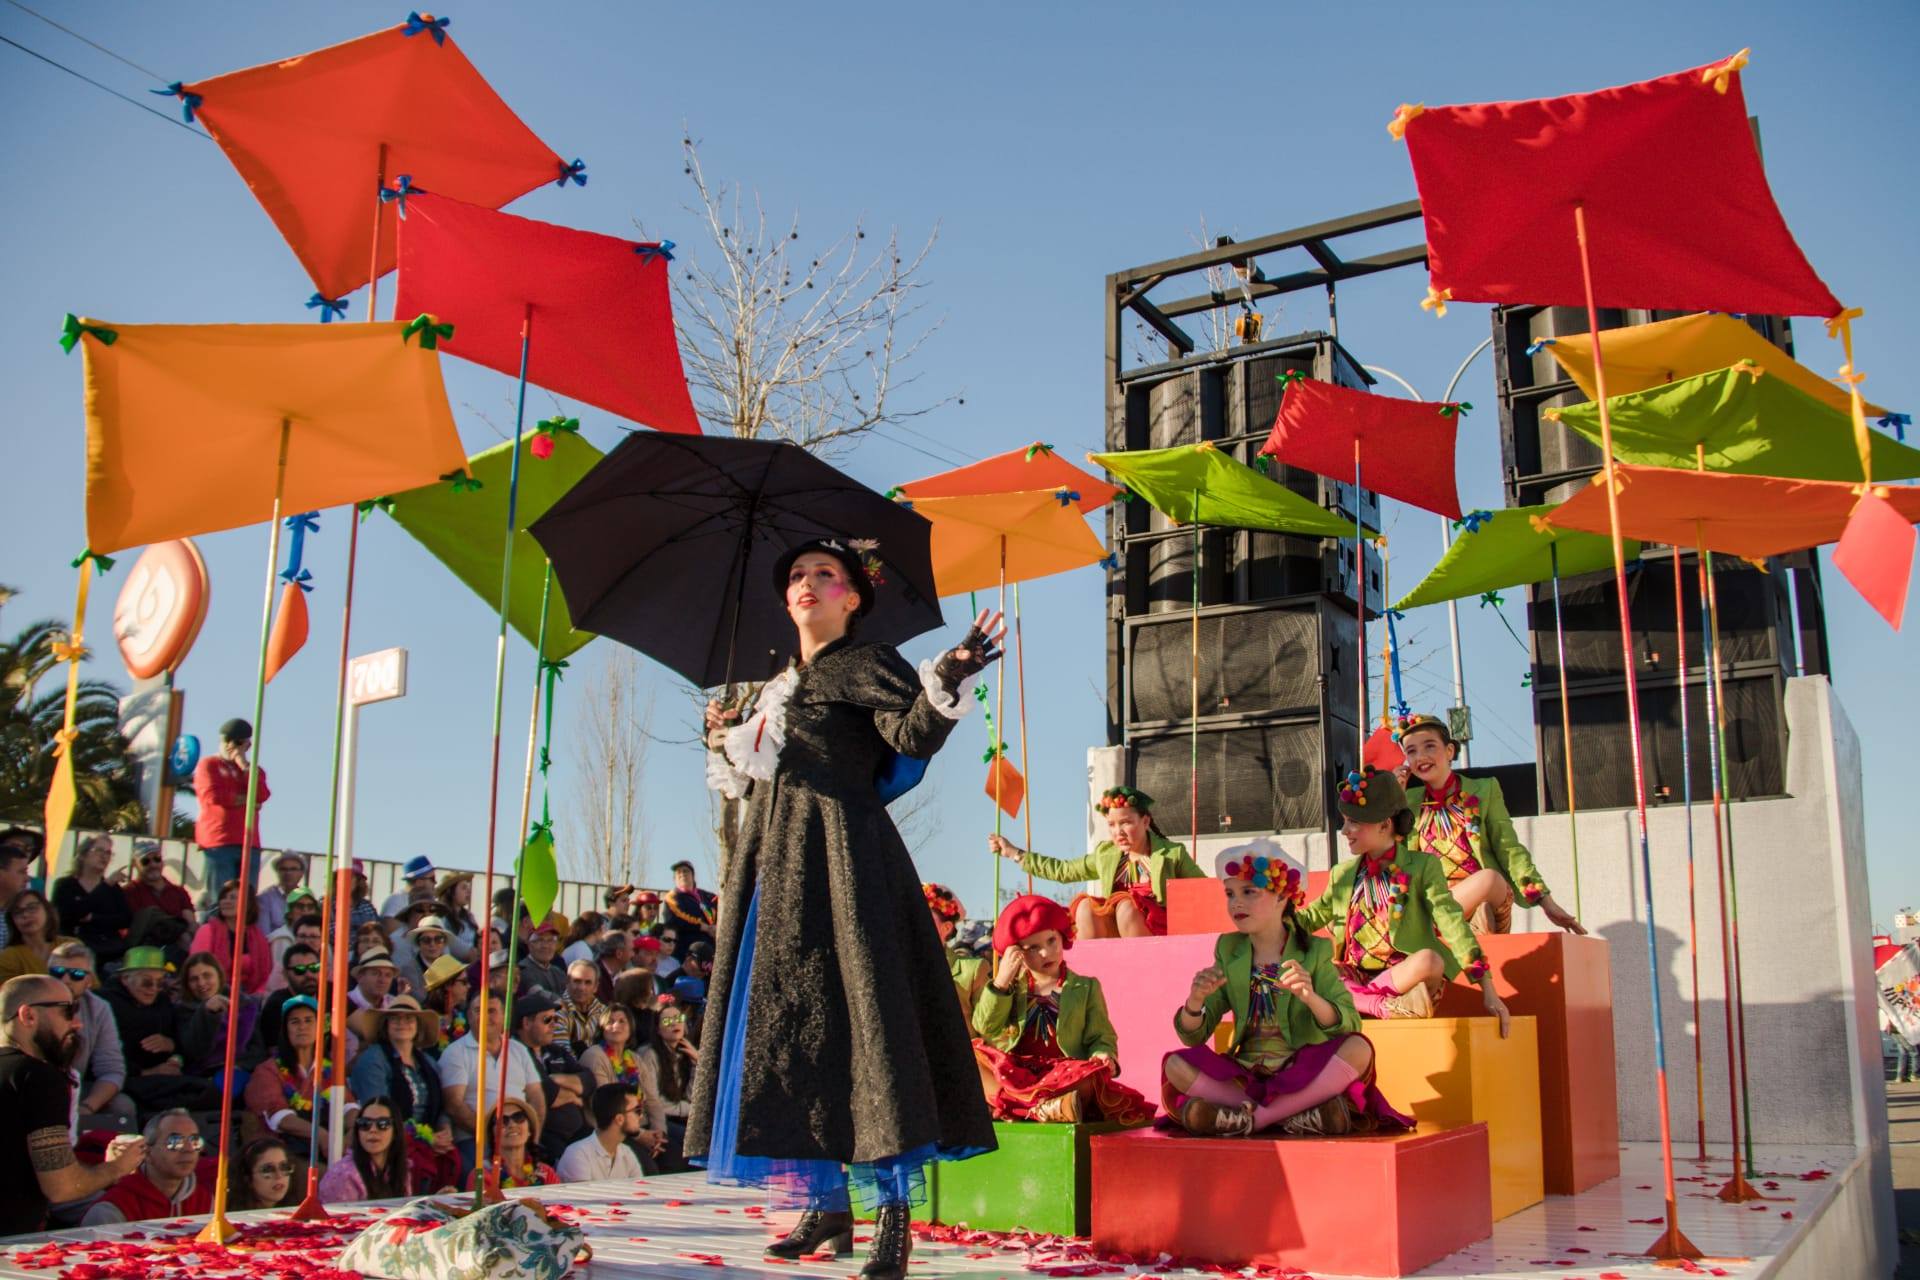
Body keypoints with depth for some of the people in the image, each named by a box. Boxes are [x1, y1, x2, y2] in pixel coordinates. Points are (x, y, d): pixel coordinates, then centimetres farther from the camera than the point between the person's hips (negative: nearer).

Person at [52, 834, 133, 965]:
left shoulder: (114, 888, 19)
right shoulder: (64, 885, 11)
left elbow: (126, 919, 5)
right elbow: (67, 916, -8)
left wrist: (93, 919, -9)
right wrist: (105, 886, -8)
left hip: (112, 950, 2)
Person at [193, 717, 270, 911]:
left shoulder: (253, 770, 22)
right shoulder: (208, 764, 10)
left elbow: (262, 795, 0)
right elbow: (213, 797, -7)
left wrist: (244, 765, 1)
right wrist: (247, 800, 2)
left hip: (249, 844, 4)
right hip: (219, 843, -4)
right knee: (220, 900, -10)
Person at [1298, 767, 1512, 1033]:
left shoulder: (1422, 866, -2)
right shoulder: (1343, 874, 12)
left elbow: (1451, 923, -9)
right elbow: (1311, 917, 21)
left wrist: (1487, 988, -17)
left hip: (1403, 976, -5)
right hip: (1354, 977, 5)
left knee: (1429, 960, -37)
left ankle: (1356, 1000, -24)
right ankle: (1384, 1007, -25)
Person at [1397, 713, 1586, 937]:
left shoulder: (1484, 790, 7)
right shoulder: (1409, 801, 14)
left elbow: (1509, 849, 4)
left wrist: (1545, 901, -6)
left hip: (1486, 902, -1)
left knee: (1489, 879, -34)